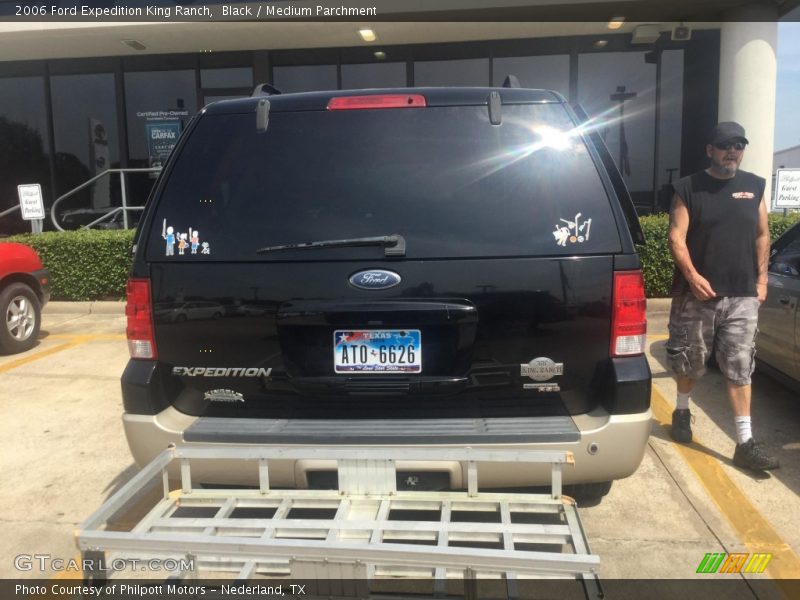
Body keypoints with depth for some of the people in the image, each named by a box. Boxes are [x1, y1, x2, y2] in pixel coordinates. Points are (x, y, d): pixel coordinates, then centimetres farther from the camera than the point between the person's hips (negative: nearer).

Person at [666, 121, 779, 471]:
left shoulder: (754, 186, 10)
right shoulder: (688, 188, -2)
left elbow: (762, 235, 13)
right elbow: (676, 237, -8)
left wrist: (761, 279, 7)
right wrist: (692, 275, -20)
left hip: (743, 296, 2)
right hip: (697, 294, -2)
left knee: (740, 369, 2)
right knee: (690, 363, 10)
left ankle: (745, 443, 5)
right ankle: (682, 412, 35)